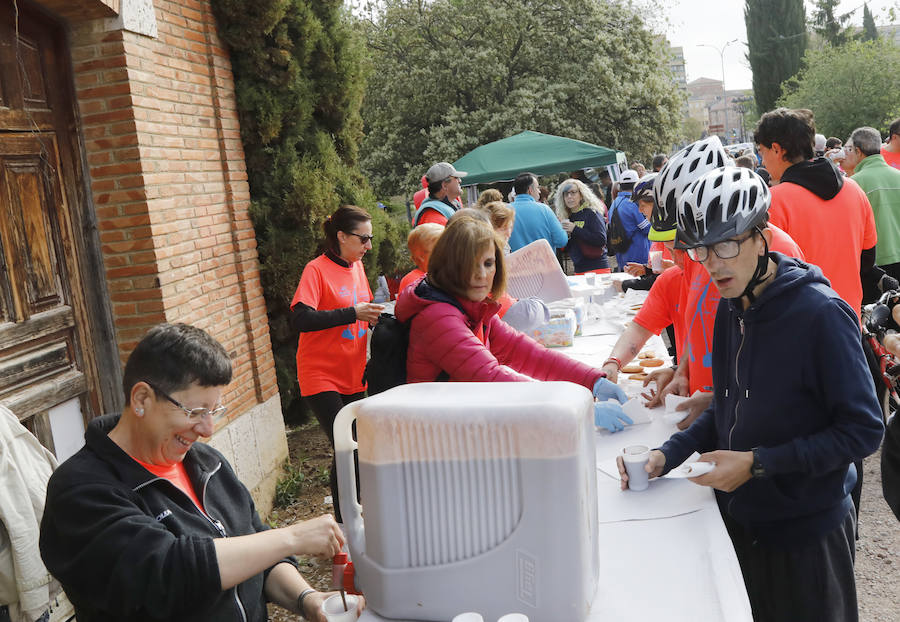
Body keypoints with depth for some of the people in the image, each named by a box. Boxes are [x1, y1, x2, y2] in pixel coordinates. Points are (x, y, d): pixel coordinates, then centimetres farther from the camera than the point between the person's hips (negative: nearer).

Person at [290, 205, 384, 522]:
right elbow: (301, 319, -24)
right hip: (322, 377, -7)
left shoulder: (356, 266, 11)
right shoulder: (317, 270, -12)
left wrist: (377, 314, 3)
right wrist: (353, 313, -25)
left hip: (354, 376, 7)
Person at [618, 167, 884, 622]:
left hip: (805, 532, -6)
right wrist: (667, 456, -6)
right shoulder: (731, 309, 1)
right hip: (738, 516, 6)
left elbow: (863, 430, -20)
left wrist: (757, 463, -23)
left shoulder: (821, 314, -21)